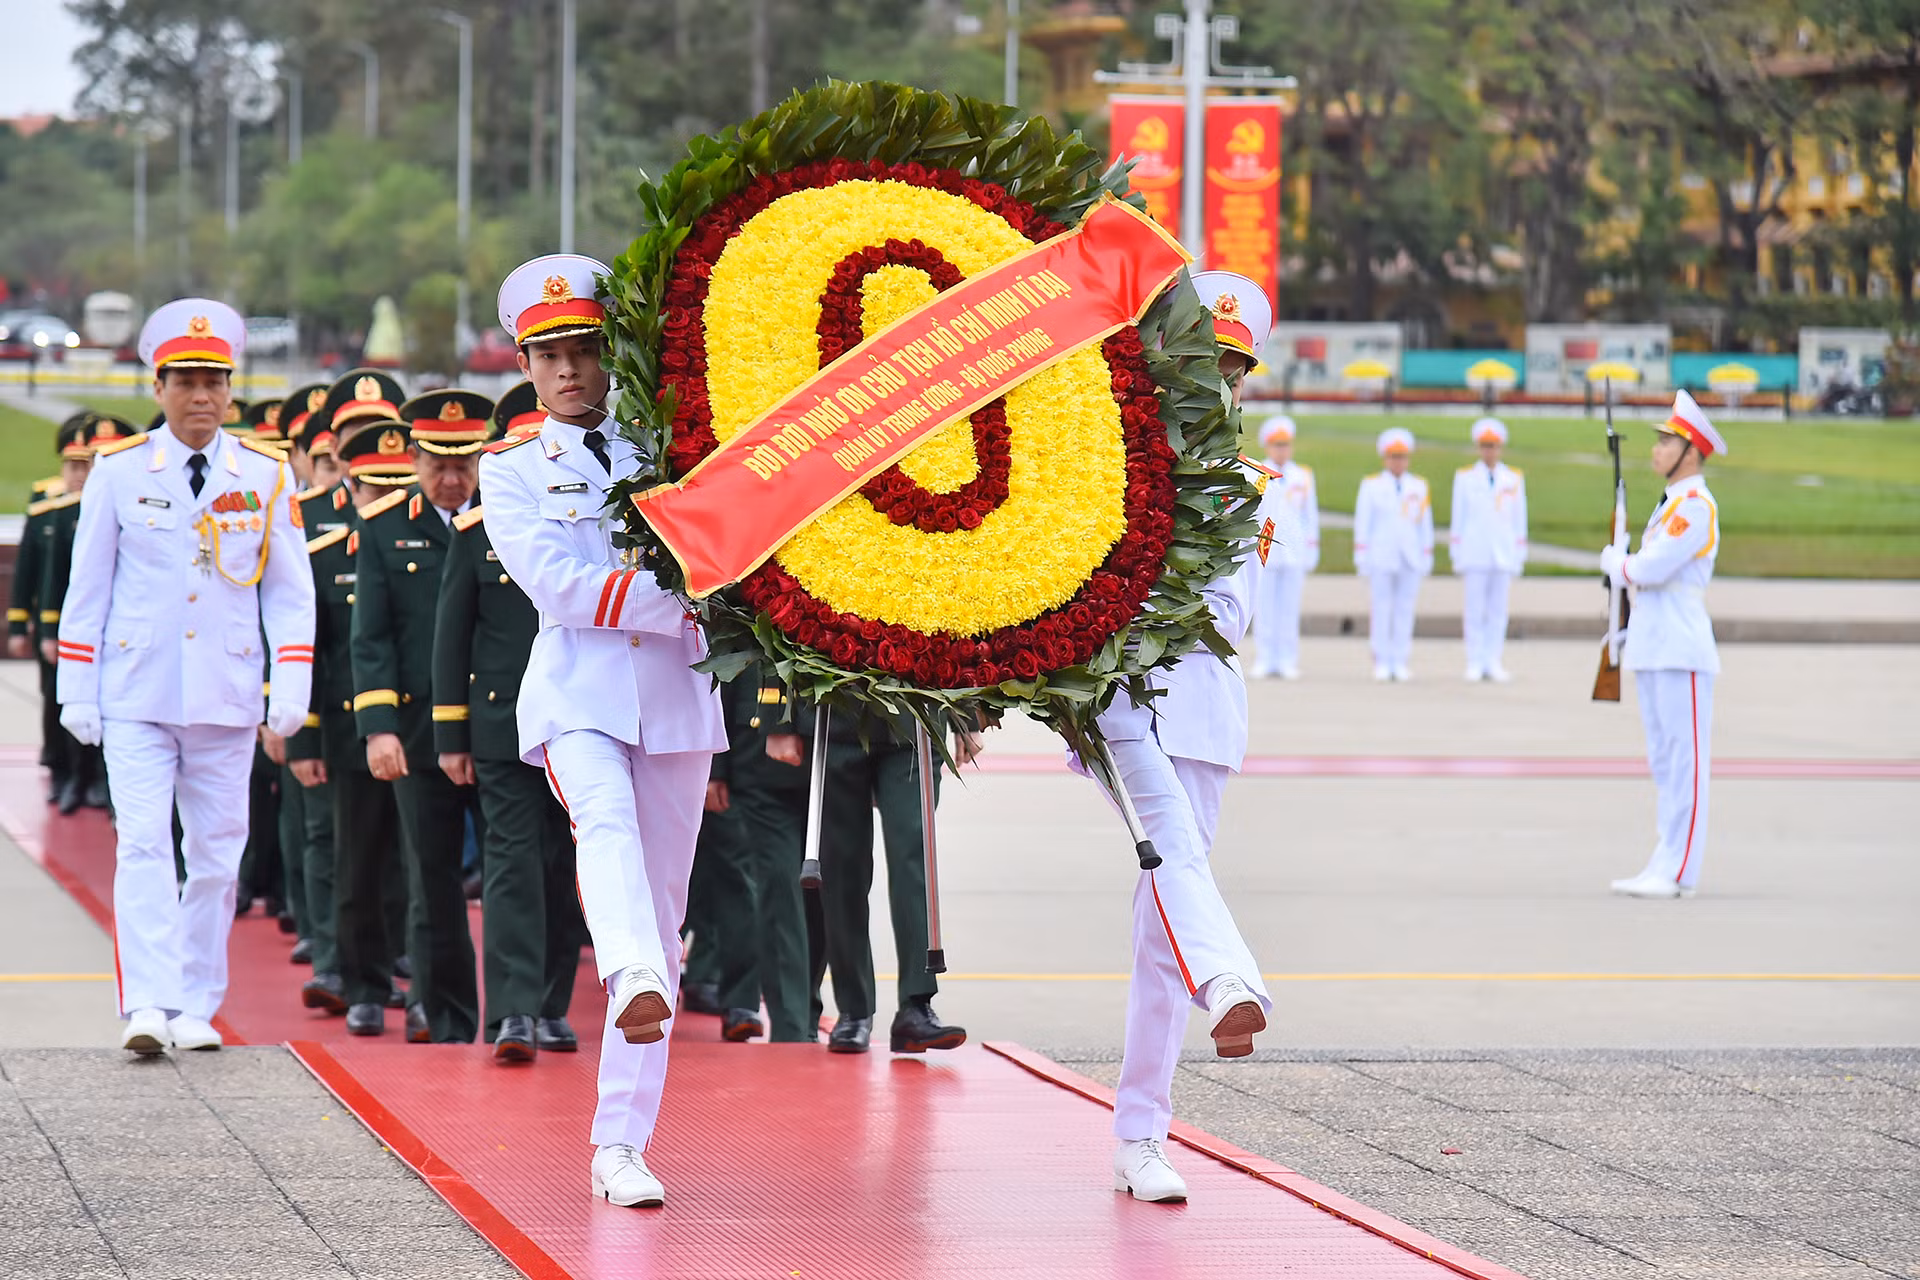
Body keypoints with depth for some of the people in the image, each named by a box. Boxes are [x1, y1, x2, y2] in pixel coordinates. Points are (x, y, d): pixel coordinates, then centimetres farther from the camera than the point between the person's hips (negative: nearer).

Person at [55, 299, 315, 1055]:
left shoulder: (267, 477, 4)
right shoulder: (118, 472, 1)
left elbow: (289, 594, 8)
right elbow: (87, 588, 6)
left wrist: (290, 693, -2)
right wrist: (76, 694, 2)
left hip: (226, 700, 2)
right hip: (136, 697, -2)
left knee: (217, 854, 5)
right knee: (142, 845, -12)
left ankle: (196, 1008, 15)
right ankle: (148, 1005, -18)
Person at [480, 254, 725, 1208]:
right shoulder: (512, 473, 7)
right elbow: (561, 588, -7)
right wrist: (684, 601, -14)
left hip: (675, 697, 3)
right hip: (577, 696, -3)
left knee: (662, 919, 2)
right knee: (604, 823, -35)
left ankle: (621, 1146, 6)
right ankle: (635, 981, -63)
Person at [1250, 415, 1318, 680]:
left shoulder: (1303, 477, 12)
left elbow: (1310, 516, 16)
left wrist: (1312, 550, 12)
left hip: (1293, 553, 1)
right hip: (1263, 550, -1)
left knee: (1290, 608, 0)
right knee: (1264, 608, -2)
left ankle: (1287, 661, 4)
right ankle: (1264, 659, 3)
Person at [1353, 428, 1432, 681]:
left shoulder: (1419, 487, 11)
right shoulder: (1371, 486, 5)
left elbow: (1425, 525, 12)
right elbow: (1362, 522, 4)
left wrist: (1427, 557, 8)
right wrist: (1360, 556, -1)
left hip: (1410, 558, 2)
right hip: (1381, 557, -2)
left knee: (1405, 609, 1)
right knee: (1381, 609, -3)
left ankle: (1401, 663, 4)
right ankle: (1382, 662, 0)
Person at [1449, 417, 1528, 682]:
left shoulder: (1514, 479, 8)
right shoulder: (1465, 478, 5)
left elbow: (1519, 521, 10)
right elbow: (1457, 519, 6)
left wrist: (1519, 558, 6)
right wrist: (1456, 557, 3)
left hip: (1504, 554, 1)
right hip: (1475, 556, -1)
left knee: (1498, 609, 1)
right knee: (1475, 609, -2)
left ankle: (1493, 663, 6)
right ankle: (1475, 663, 2)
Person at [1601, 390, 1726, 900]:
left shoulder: (1697, 506, -12)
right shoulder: (1669, 504, 19)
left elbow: (1652, 569, -20)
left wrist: (1614, 561, -1)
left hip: (1682, 652, -10)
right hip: (1652, 649, 10)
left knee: (1684, 761, -8)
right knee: (1664, 762, 11)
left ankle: (1679, 872, -9)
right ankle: (1665, 866, 14)